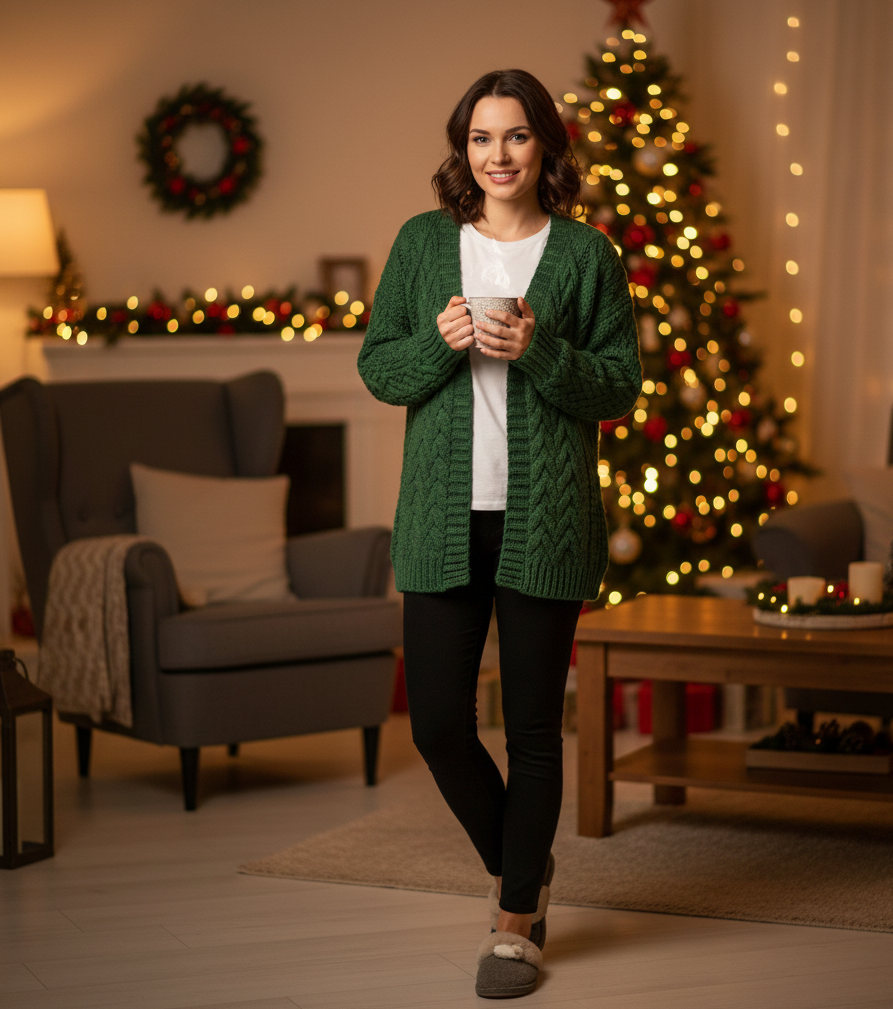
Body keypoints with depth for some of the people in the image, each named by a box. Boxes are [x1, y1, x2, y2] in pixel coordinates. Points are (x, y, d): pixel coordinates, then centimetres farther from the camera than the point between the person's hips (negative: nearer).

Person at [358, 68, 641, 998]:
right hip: (444, 519, 2)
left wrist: (539, 352, -15)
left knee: (533, 725, 4)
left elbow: (621, 388, 2)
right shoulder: (422, 242, 8)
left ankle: (516, 922, 19)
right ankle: (518, 866, 29)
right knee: (437, 721, 1)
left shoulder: (586, 253, 3)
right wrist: (440, 342, -11)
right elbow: (376, 367, 8)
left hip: (543, 522, -2)